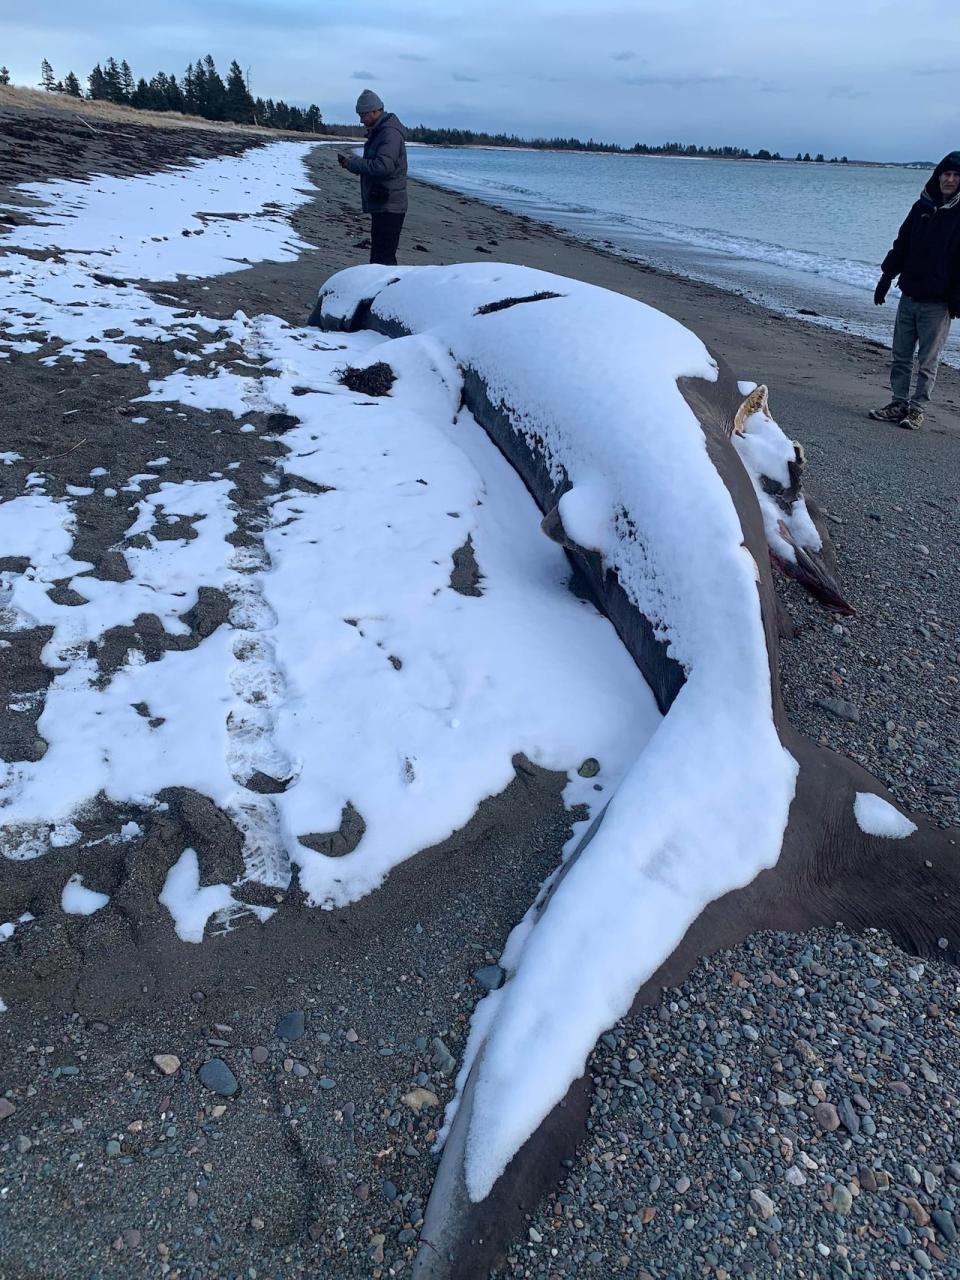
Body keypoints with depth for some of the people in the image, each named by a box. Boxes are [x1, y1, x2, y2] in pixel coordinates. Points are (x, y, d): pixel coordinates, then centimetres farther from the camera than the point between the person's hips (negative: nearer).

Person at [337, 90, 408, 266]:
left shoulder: (390, 133, -14)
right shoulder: (378, 131, 19)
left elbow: (383, 166, -26)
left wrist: (352, 163, -16)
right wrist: (352, 159, 7)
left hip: (388, 207, -11)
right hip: (381, 204, 11)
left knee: (383, 258, -14)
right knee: (380, 255, 15)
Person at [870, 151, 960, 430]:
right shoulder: (922, 207, 8)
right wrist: (886, 278, 8)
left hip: (937, 303, -5)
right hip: (909, 296, 5)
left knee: (927, 361, 3)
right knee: (901, 355, 8)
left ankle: (917, 408, 10)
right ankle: (899, 403, 17)